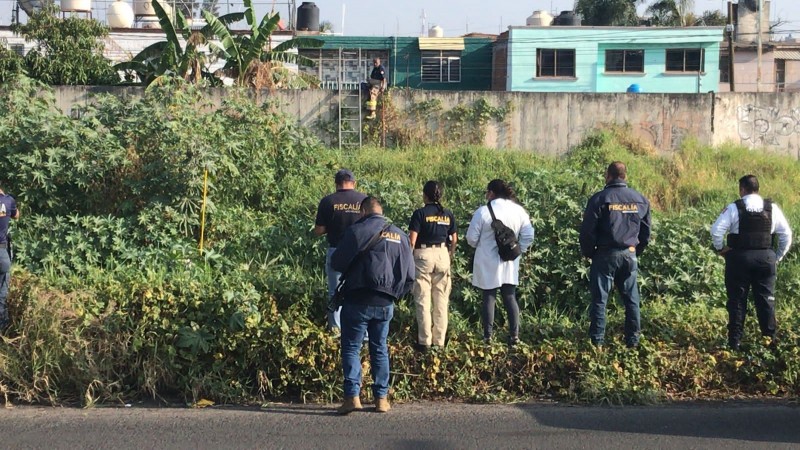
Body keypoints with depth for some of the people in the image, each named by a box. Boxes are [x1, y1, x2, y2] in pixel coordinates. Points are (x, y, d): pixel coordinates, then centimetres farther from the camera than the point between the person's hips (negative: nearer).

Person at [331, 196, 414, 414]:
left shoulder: (357, 231, -6)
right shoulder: (400, 235, 9)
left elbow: (337, 263, -7)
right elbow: (409, 275, 9)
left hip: (358, 300, -4)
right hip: (386, 303, 4)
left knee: (351, 348, 4)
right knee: (380, 349, 15)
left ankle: (352, 395, -7)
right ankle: (381, 398, 14)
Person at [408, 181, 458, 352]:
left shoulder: (420, 213, -7)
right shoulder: (448, 214, 5)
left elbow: (412, 240, -11)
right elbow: (454, 239, 9)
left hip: (424, 254, -4)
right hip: (443, 254, 4)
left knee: (423, 301, 3)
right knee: (441, 301, 10)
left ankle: (424, 342, 4)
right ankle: (439, 342, 13)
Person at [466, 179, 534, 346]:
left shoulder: (483, 211, -13)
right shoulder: (519, 210, -1)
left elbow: (472, 238, -9)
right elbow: (528, 237, -3)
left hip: (488, 264, -3)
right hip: (510, 264, 3)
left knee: (489, 298, 6)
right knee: (510, 298, 12)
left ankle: (487, 336, 9)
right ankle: (514, 335, 10)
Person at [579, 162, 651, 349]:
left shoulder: (600, 199, -8)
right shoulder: (641, 200, 6)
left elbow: (587, 230, -9)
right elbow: (646, 233, 11)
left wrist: (588, 253, 5)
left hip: (605, 255, -3)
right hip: (630, 256, 4)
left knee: (599, 299, 3)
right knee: (631, 299, 11)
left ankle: (597, 341, 3)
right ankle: (633, 340, 14)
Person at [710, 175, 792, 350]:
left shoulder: (733, 208, -8)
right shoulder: (772, 208, 2)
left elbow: (716, 231, -14)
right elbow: (787, 235, 4)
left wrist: (720, 248, 2)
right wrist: (778, 256, 13)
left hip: (739, 258, -2)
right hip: (766, 258, 2)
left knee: (737, 300, 7)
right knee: (766, 300, 10)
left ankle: (735, 341, 9)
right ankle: (770, 339, 14)